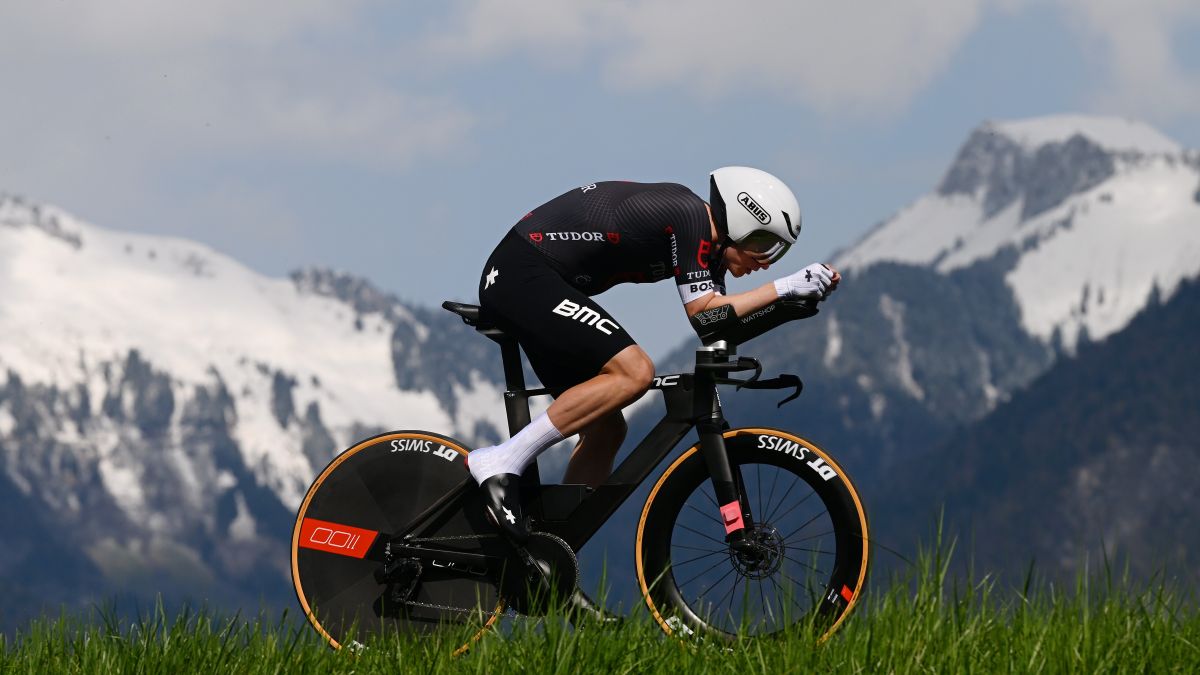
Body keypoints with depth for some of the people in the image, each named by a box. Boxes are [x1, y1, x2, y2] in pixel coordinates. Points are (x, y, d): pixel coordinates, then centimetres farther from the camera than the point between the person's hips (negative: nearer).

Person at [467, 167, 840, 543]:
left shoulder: (707, 244, 13)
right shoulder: (691, 216, -15)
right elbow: (703, 313, -20)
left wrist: (801, 294, 2)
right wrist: (785, 288, -17)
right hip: (524, 275, -11)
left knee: (605, 429, 8)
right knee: (633, 371, -24)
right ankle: (503, 463, -23)